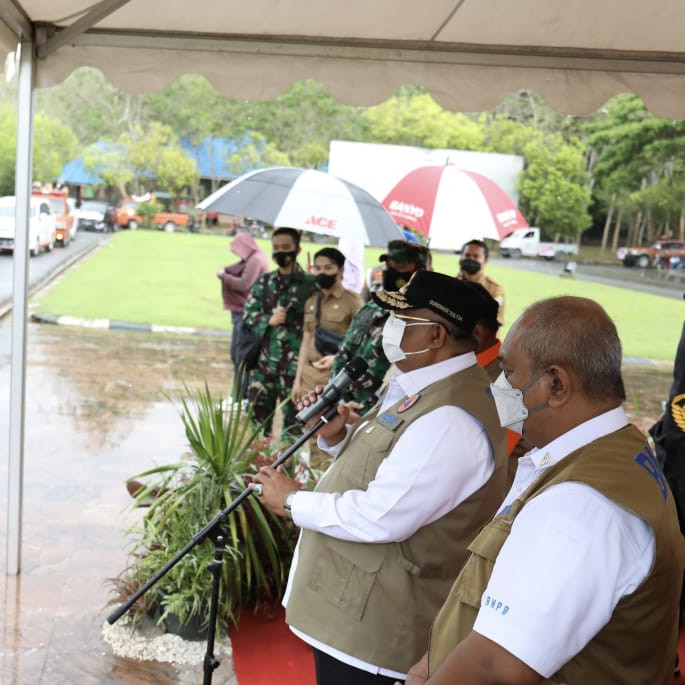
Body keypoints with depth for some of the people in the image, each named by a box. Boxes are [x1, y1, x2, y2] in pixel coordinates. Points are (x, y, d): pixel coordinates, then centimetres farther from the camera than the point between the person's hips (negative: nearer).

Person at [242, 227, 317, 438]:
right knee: (257, 416, 11)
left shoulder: (310, 284, -3)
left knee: (293, 420, 3)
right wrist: (268, 320, -10)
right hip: (264, 361, 4)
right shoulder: (264, 282, 10)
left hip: (295, 364, -4)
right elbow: (247, 314, 6)